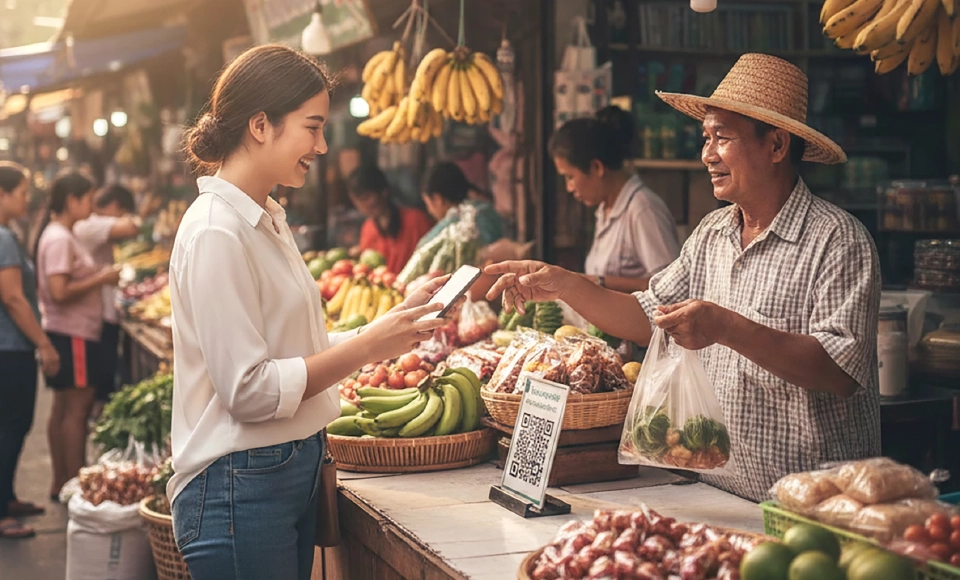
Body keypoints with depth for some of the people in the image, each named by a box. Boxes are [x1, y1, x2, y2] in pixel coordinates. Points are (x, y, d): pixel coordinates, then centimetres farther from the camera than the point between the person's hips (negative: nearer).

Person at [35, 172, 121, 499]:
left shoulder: (61, 235, 15)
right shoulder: (59, 239, -16)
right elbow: (60, 292, -24)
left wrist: (100, 278, 7)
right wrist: (100, 279, -16)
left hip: (68, 334, 11)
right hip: (72, 335, -11)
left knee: (64, 409, 13)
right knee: (76, 408, -7)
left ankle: (61, 484, 21)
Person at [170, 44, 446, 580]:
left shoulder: (269, 221, 12)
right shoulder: (216, 232, -17)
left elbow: (299, 351, 10)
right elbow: (250, 390, -21)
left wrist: (395, 324, 0)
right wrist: (369, 345, -19)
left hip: (294, 470, 9)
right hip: (243, 487, -9)